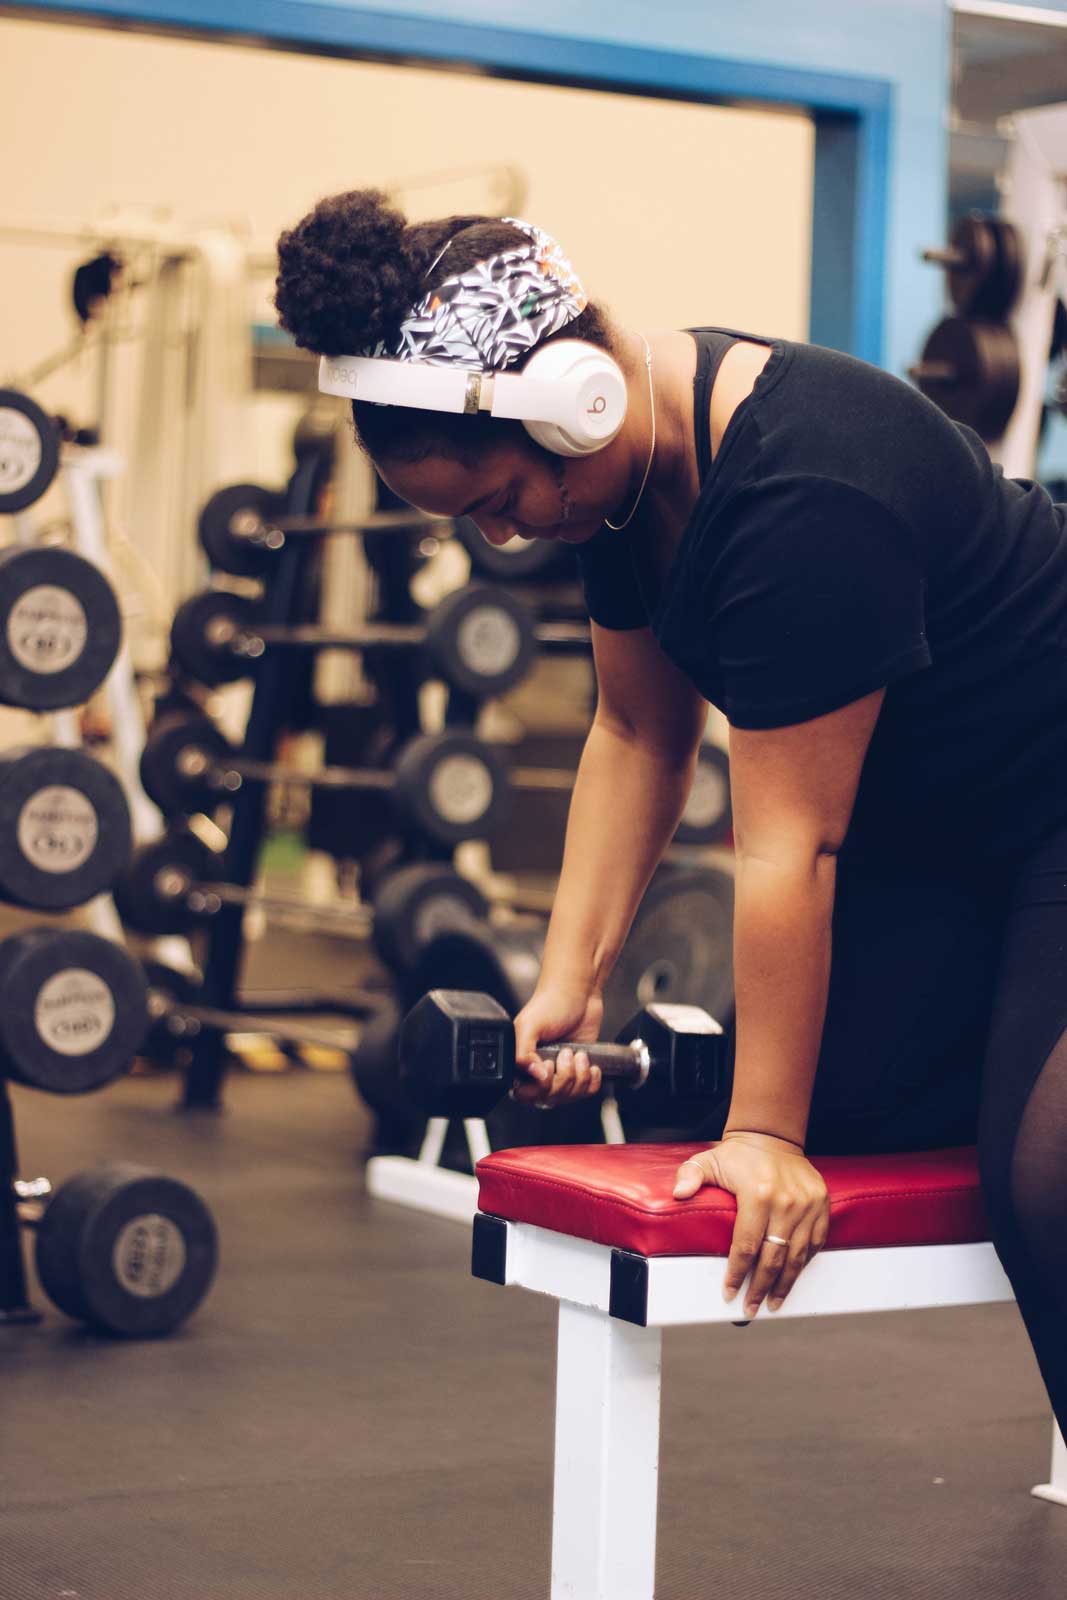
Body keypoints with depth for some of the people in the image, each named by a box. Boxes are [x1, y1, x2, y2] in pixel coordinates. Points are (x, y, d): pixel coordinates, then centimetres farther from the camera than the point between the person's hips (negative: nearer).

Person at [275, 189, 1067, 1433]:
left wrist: (768, 1135, -21)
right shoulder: (633, 459, -6)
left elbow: (792, 845, -29)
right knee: (844, 1098, 0)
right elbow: (638, 735, 4)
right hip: (926, 827, 9)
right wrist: (569, 983, 0)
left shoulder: (803, 492, -33)